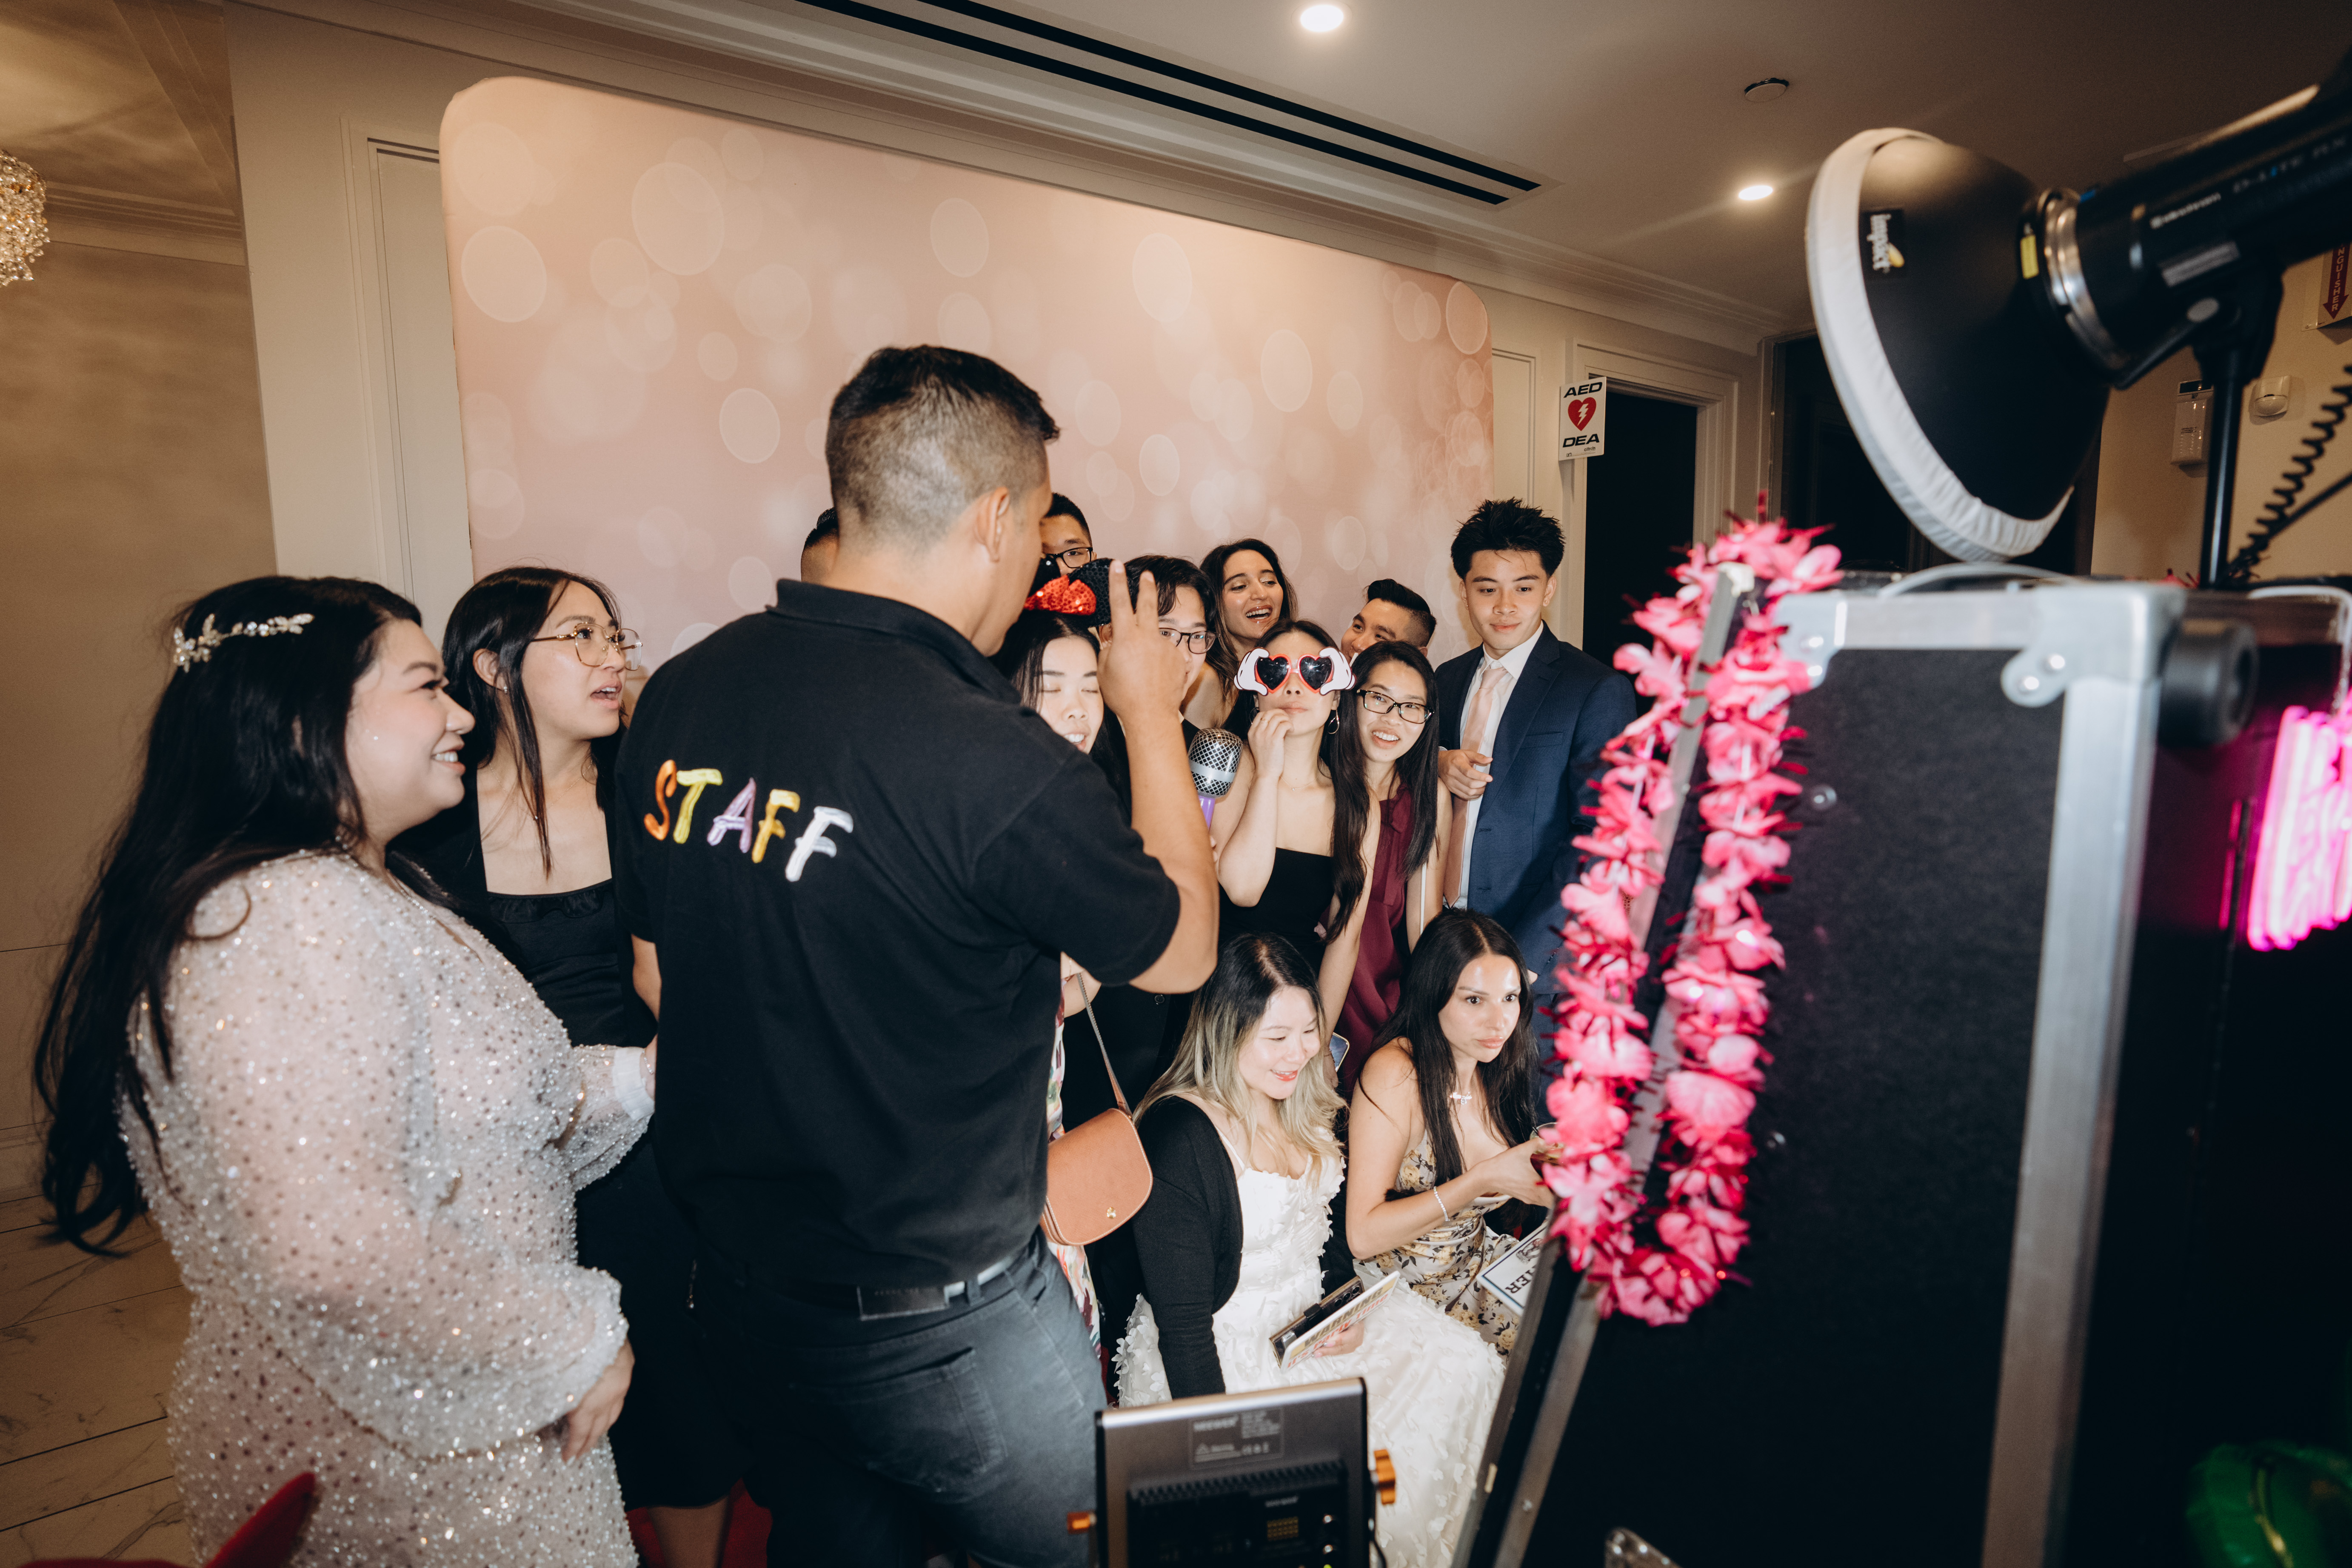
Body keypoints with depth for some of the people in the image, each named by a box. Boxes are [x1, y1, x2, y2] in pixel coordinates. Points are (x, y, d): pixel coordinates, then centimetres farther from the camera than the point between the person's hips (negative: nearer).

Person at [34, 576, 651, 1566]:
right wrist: (574, 1339, -22)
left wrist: (633, 1083, 1)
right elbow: (336, 1249, -34)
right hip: (405, 1459, -9)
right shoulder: (296, 918, -28)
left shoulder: (357, 892, 6)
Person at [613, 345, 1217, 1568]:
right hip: (939, 1319, -6)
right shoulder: (991, 758, -30)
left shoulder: (677, 696, -8)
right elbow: (1182, 951, -12)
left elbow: (659, 969, 6)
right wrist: (1151, 714, -3)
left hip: (737, 1282, 6)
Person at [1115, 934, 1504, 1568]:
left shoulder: (1300, 1101, 0)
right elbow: (1182, 1322, -20)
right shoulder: (1176, 1135, -25)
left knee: (1466, 1366, -1)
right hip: (1220, 1351, -7)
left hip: (1312, 1317, 8)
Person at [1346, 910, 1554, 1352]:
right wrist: (1485, 1178, -27)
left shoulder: (1497, 1065, -2)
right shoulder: (1395, 1075, -22)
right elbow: (1364, 1236, -24)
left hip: (1480, 1260, 7)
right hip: (1406, 1287, -7)